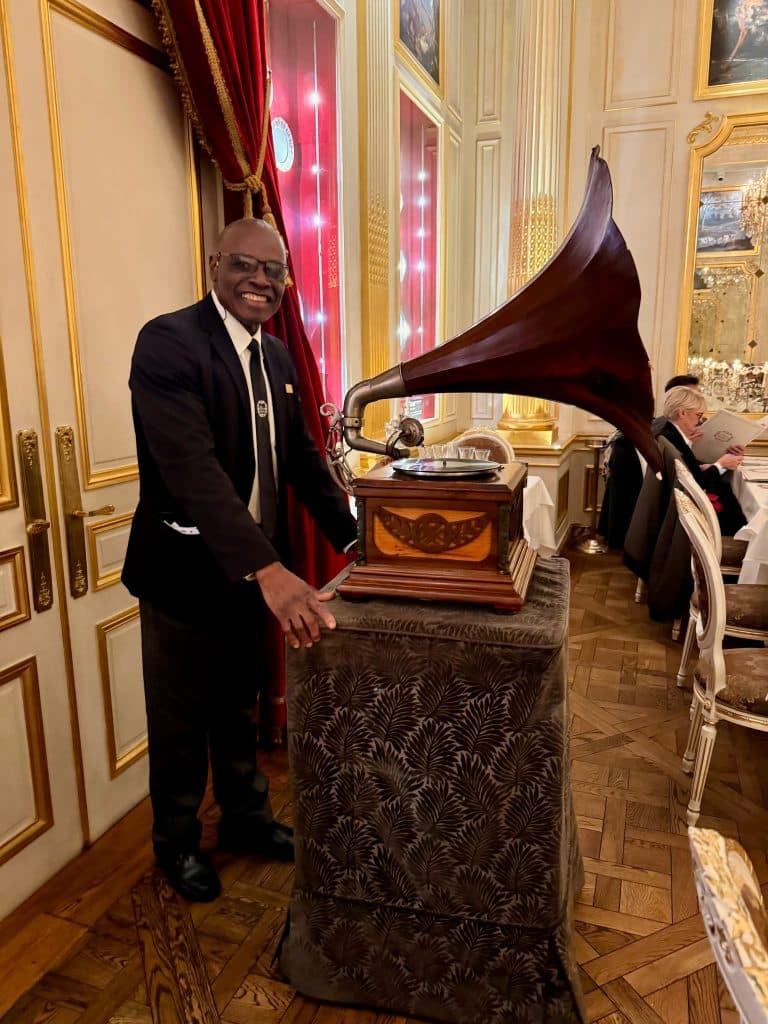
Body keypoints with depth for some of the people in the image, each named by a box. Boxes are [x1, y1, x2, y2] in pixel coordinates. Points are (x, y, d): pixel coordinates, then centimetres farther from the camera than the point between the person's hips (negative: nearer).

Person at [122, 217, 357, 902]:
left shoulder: (277, 357, 5)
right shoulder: (168, 342, -20)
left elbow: (301, 455, 10)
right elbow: (191, 466, -33)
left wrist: (354, 538, 1)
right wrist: (269, 571, -43)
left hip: (257, 569, 7)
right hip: (186, 572, -6)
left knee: (240, 708, 24)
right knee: (182, 722, 14)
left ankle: (246, 817, 47)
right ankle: (178, 842, 40)